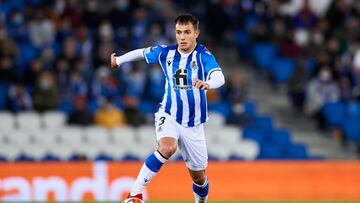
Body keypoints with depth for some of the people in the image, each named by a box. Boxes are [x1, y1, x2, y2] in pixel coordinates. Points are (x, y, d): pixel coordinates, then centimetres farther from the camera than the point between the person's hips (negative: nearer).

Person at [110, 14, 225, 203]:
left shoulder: (203, 55, -15)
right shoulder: (165, 52, -5)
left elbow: (219, 77, -34)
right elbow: (142, 53, 16)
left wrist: (207, 84, -56)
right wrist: (119, 60, 30)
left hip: (193, 125, 0)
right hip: (169, 115, 0)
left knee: (199, 177, 8)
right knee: (167, 147, -34)